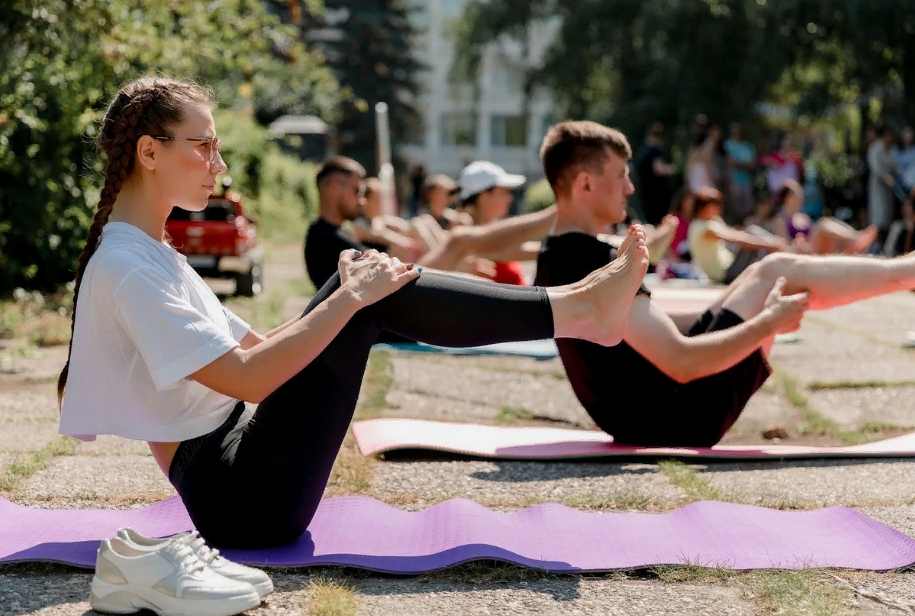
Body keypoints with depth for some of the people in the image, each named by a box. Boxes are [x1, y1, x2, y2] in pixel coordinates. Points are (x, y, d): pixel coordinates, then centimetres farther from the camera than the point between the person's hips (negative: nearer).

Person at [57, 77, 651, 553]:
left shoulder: (154, 254, 16)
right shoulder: (125, 267, -15)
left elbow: (256, 347, 16)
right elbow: (247, 378, -23)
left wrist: (351, 296, 2)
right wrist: (350, 300, -17)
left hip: (237, 475, 10)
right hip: (241, 499, -10)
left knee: (367, 281, 2)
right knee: (366, 290, -14)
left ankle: (572, 307, 0)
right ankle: (575, 308, -7)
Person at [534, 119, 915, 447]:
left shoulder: (556, 261, 8)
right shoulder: (595, 268, -25)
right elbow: (683, 364, -29)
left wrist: (760, 316, 19)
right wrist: (768, 323, -16)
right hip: (680, 419, -9)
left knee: (775, 269, 14)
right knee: (783, 274, 0)